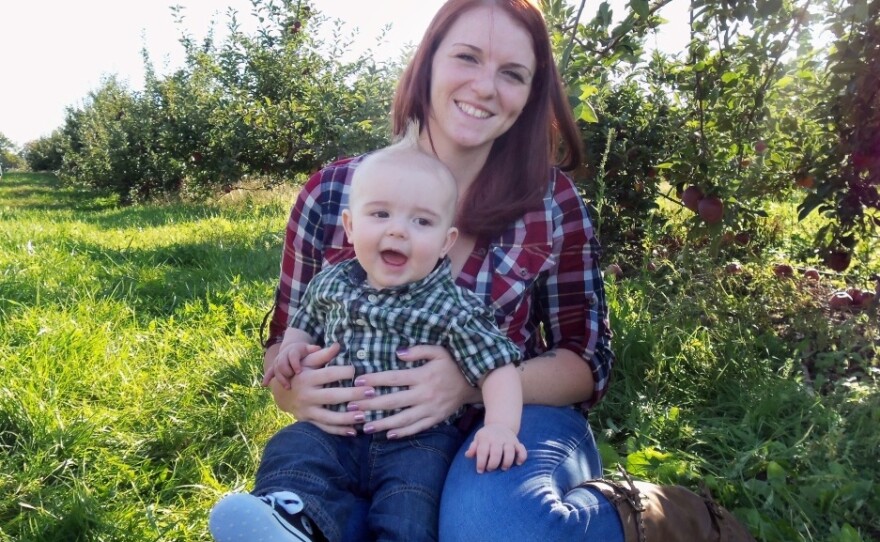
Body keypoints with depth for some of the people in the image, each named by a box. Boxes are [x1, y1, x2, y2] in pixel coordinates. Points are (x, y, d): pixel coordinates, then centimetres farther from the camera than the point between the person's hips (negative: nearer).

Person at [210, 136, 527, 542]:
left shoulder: (453, 308, -11)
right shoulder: (330, 284, 4)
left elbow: (497, 367, -13)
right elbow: (302, 325, 24)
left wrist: (501, 426, -30)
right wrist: (292, 349, 1)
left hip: (416, 441, -4)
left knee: (409, 507, -25)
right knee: (294, 447, -20)